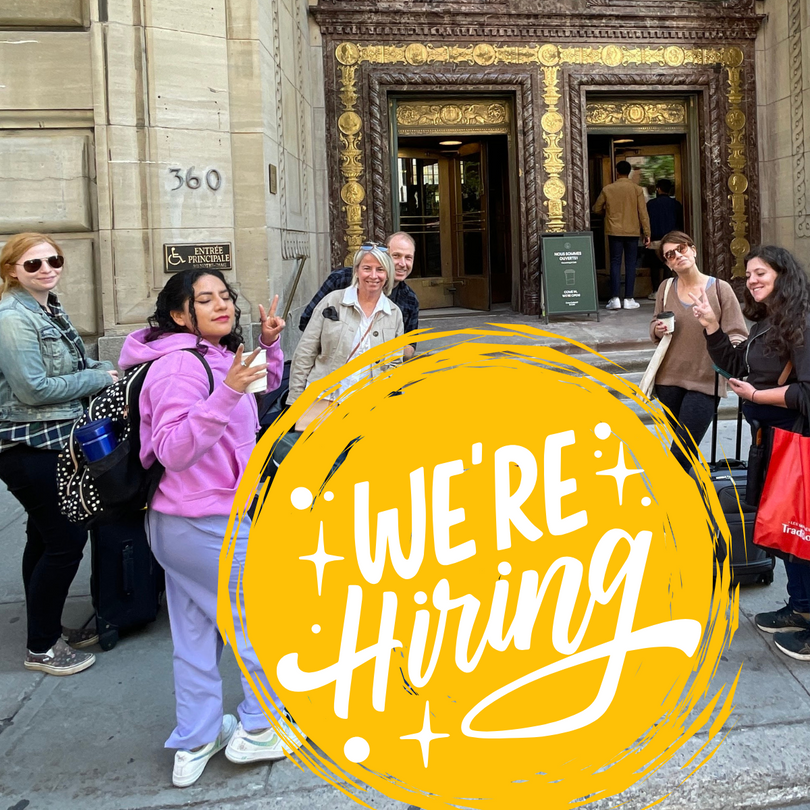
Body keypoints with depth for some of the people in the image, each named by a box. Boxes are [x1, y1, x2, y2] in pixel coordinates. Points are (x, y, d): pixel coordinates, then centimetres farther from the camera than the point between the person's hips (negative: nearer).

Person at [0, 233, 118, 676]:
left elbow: (68, 368, 21)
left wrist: (104, 370, 3)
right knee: (67, 539, -6)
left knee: (45, 536, 17)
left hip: (53, 441, 9)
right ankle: (41, 648, 9)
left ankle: (48, 629, 30)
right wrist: (99, 378, -15)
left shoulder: (51, 310, 10)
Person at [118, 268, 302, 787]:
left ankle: (194, 745, 28)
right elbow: (173, 451, -28)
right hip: (205, 525, -9)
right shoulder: (179, 365, -20)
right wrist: (227, 393, -35)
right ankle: (258, 729, 22)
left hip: (182, 524, 9)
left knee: (197, 635, 16)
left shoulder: (215, 355, 8)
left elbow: (266, 387, 26)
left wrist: (270, 344, 8)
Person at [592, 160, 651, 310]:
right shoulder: (637, 189, -2)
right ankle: (629, 299, 3)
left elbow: (596, 209, 10)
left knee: (615, 263, 3)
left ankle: (615, 299, -5)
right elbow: (643, 213, -3)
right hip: (632, 232, 0)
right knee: (630, 264, 4)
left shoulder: (607, 189, 0)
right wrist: (647, 233, 1)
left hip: (614, 232, 0)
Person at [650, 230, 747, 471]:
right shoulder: (666, 289, 3)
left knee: (681, 454, -8)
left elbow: (738, 335, -8)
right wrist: (657, 330, -7)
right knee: (683, 446, 14)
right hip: (669, 381, 4)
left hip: (705, 381, -3)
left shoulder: (720, 288, -7)